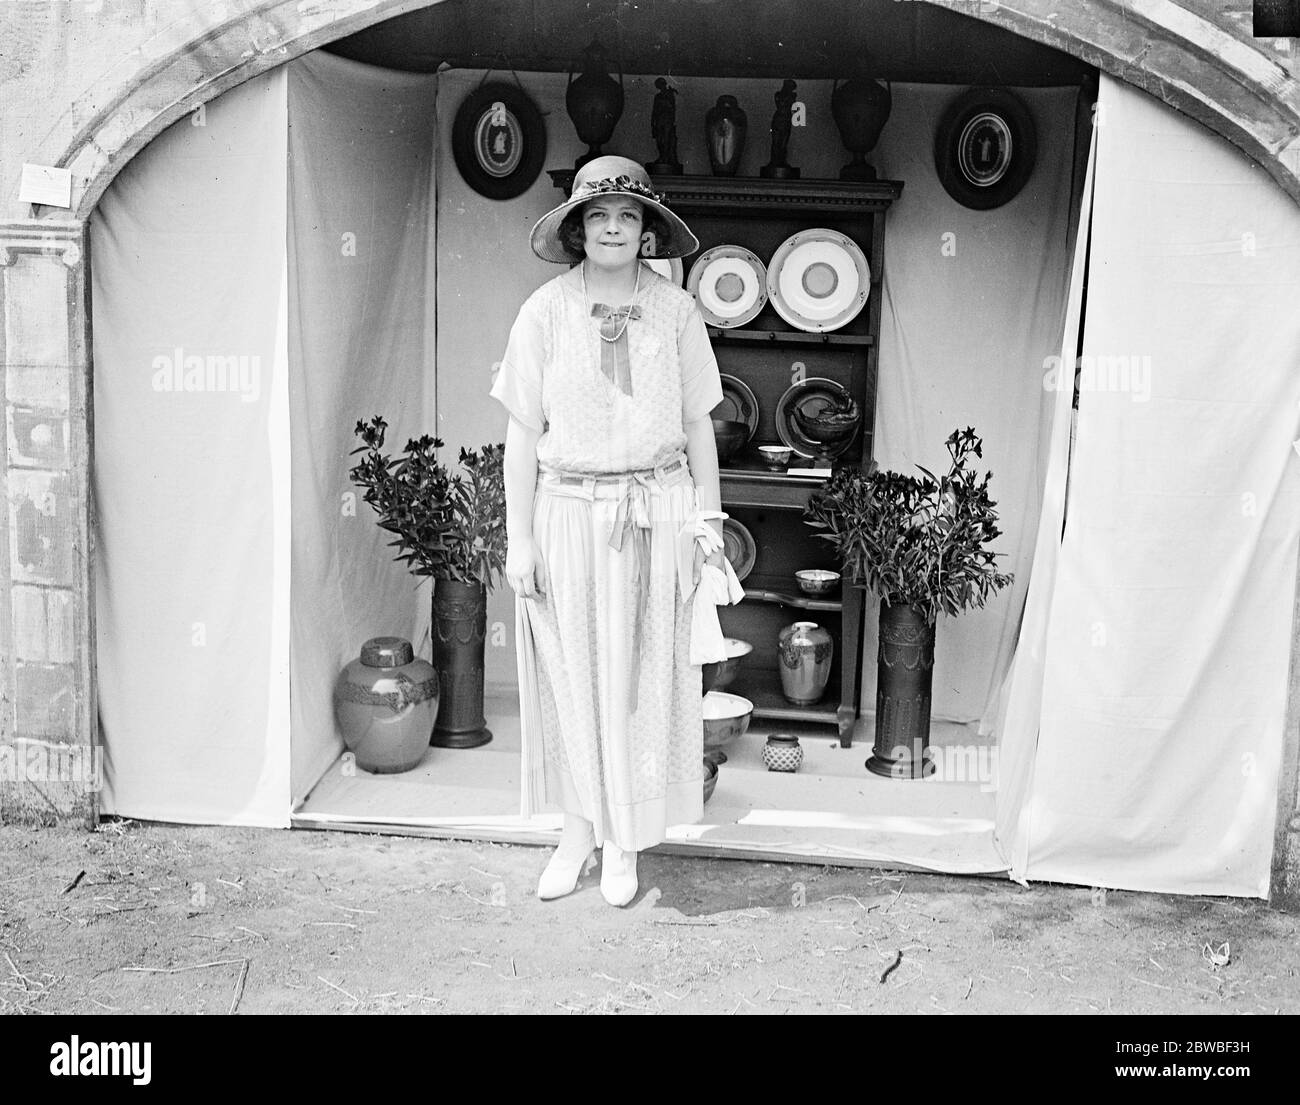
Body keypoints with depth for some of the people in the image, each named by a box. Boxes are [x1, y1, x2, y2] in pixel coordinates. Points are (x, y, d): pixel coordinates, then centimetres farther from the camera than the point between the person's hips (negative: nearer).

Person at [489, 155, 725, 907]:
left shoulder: (676, 311, 1)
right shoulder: (546, 311, -1)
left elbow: (698, 424, 6)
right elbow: (524, 432, 0)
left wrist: (707, 517, 3)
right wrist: (520, 536, -2)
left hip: (653, 515, 0)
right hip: (568, 512, 0)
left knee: (640, 678, 5)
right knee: (572, 676, 6)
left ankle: (625, 842, 18)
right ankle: (578, 831, 21)